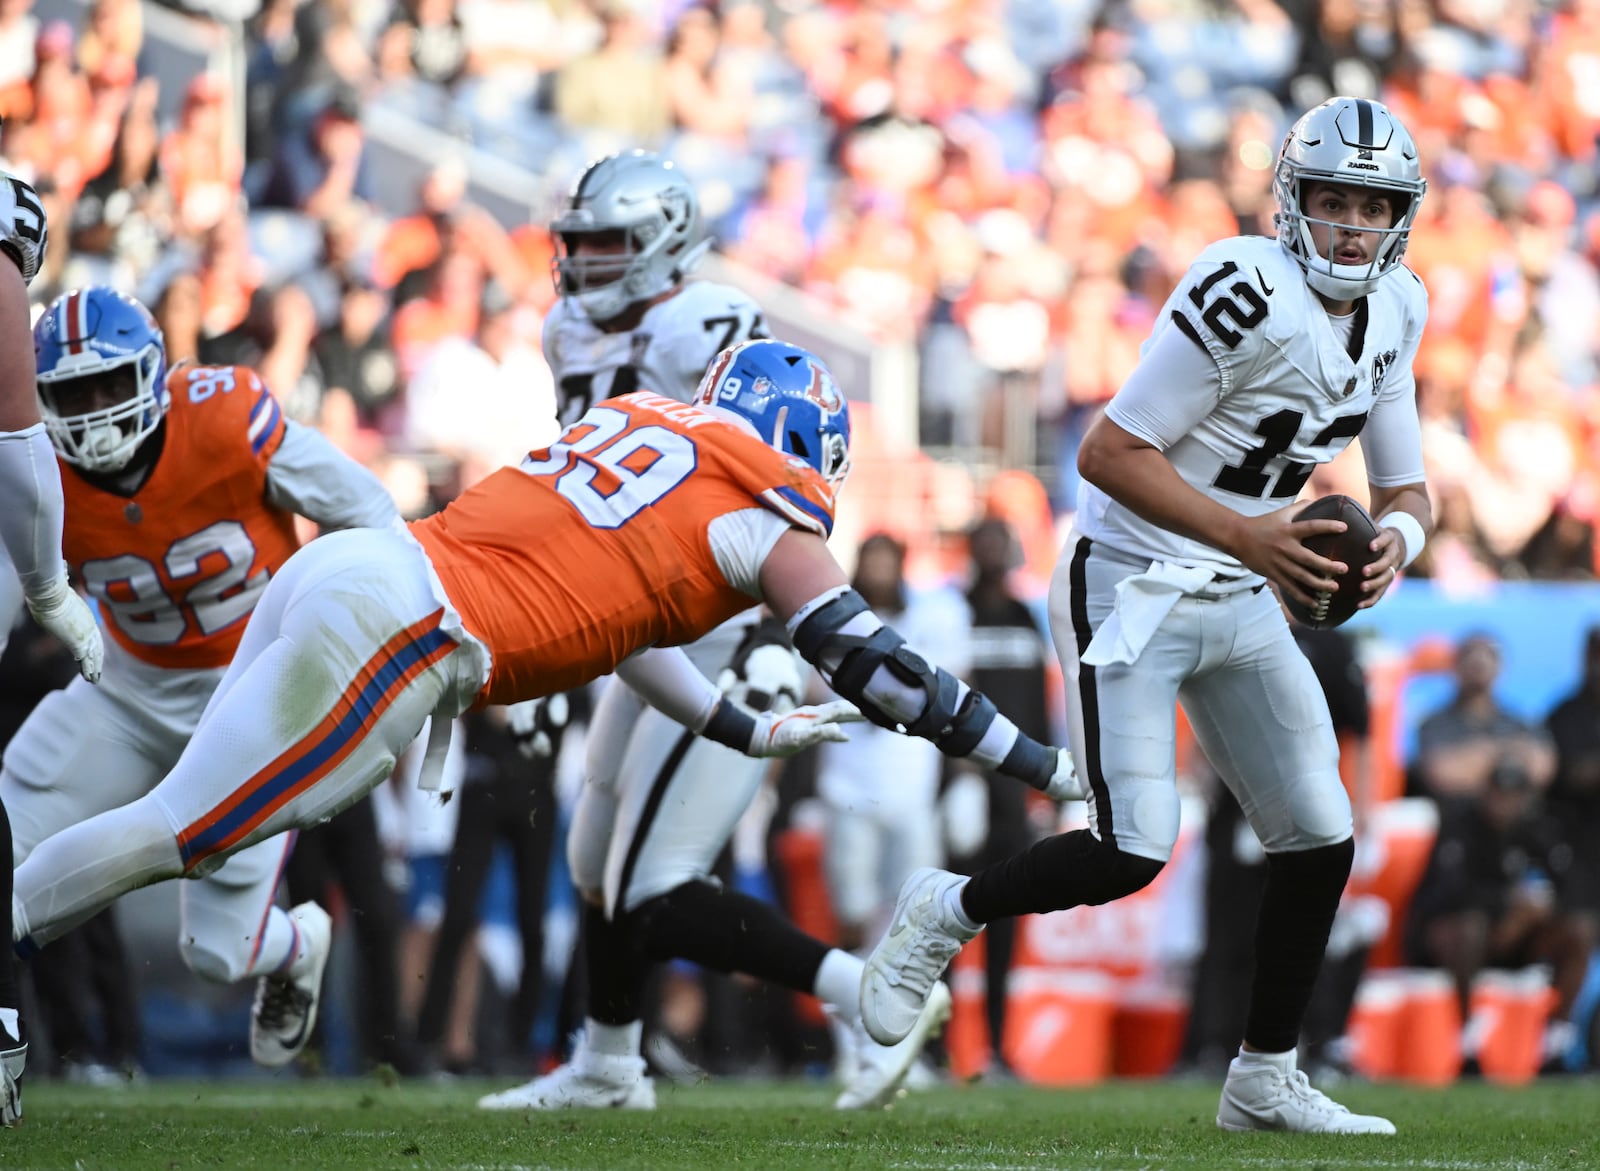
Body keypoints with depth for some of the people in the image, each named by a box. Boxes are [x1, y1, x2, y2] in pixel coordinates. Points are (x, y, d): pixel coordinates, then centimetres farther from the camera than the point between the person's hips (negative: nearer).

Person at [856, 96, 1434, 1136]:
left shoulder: (1393, 312, 4)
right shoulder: (1247, 293, -22)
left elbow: (1406, 488, 11)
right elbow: (1109, 453, -21)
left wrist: (1397, 537, -13)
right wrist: (1244, 535, -27)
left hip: (1239, 602, 8)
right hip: (1131, 584, -8)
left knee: (1320, 840, 4)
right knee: (1133, 850, -15)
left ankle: (1266, 1080, 18)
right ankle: (947, 913, 12)